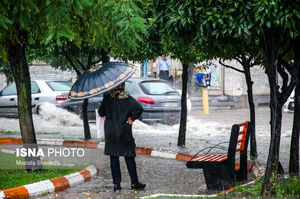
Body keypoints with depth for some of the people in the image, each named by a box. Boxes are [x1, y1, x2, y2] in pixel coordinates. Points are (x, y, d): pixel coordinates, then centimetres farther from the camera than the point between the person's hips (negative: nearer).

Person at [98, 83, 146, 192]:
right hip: (124, 132, 0)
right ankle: (134, 183, 10)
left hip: (110, 132, 1)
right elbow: (139, 108, -14)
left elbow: (101, 112, 1)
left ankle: (116, 184, 4)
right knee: (129, 158, 7)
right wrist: (131, 118, -1)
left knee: (114, 158, 5)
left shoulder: (107, 97, -4)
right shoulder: (127, 98, -4)